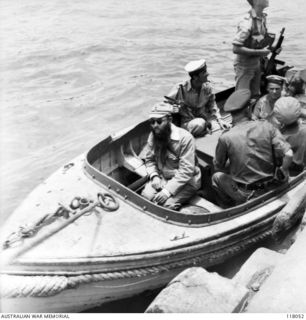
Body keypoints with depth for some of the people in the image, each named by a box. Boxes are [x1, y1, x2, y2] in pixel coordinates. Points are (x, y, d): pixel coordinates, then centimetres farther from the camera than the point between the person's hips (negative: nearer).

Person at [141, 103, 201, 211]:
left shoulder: (185, 138, -24)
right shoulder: (152, 136, -4)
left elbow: (186, 171, -26)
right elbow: (149, 160, 7)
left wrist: (168, 190, -30)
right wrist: (154, 176, -13)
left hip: (186, 181, -5)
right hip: (162, 177, 5)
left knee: (168, 203, -27)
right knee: (146, 195, -19)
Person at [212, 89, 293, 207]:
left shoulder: (226, 137, -15)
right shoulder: (267, 126, -10)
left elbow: (218, 166, -1)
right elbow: (288, 154, -14)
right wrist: (282, 172, 3)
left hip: (244, 194, -3)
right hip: (270, 189, 3)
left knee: (217, 176, 22)